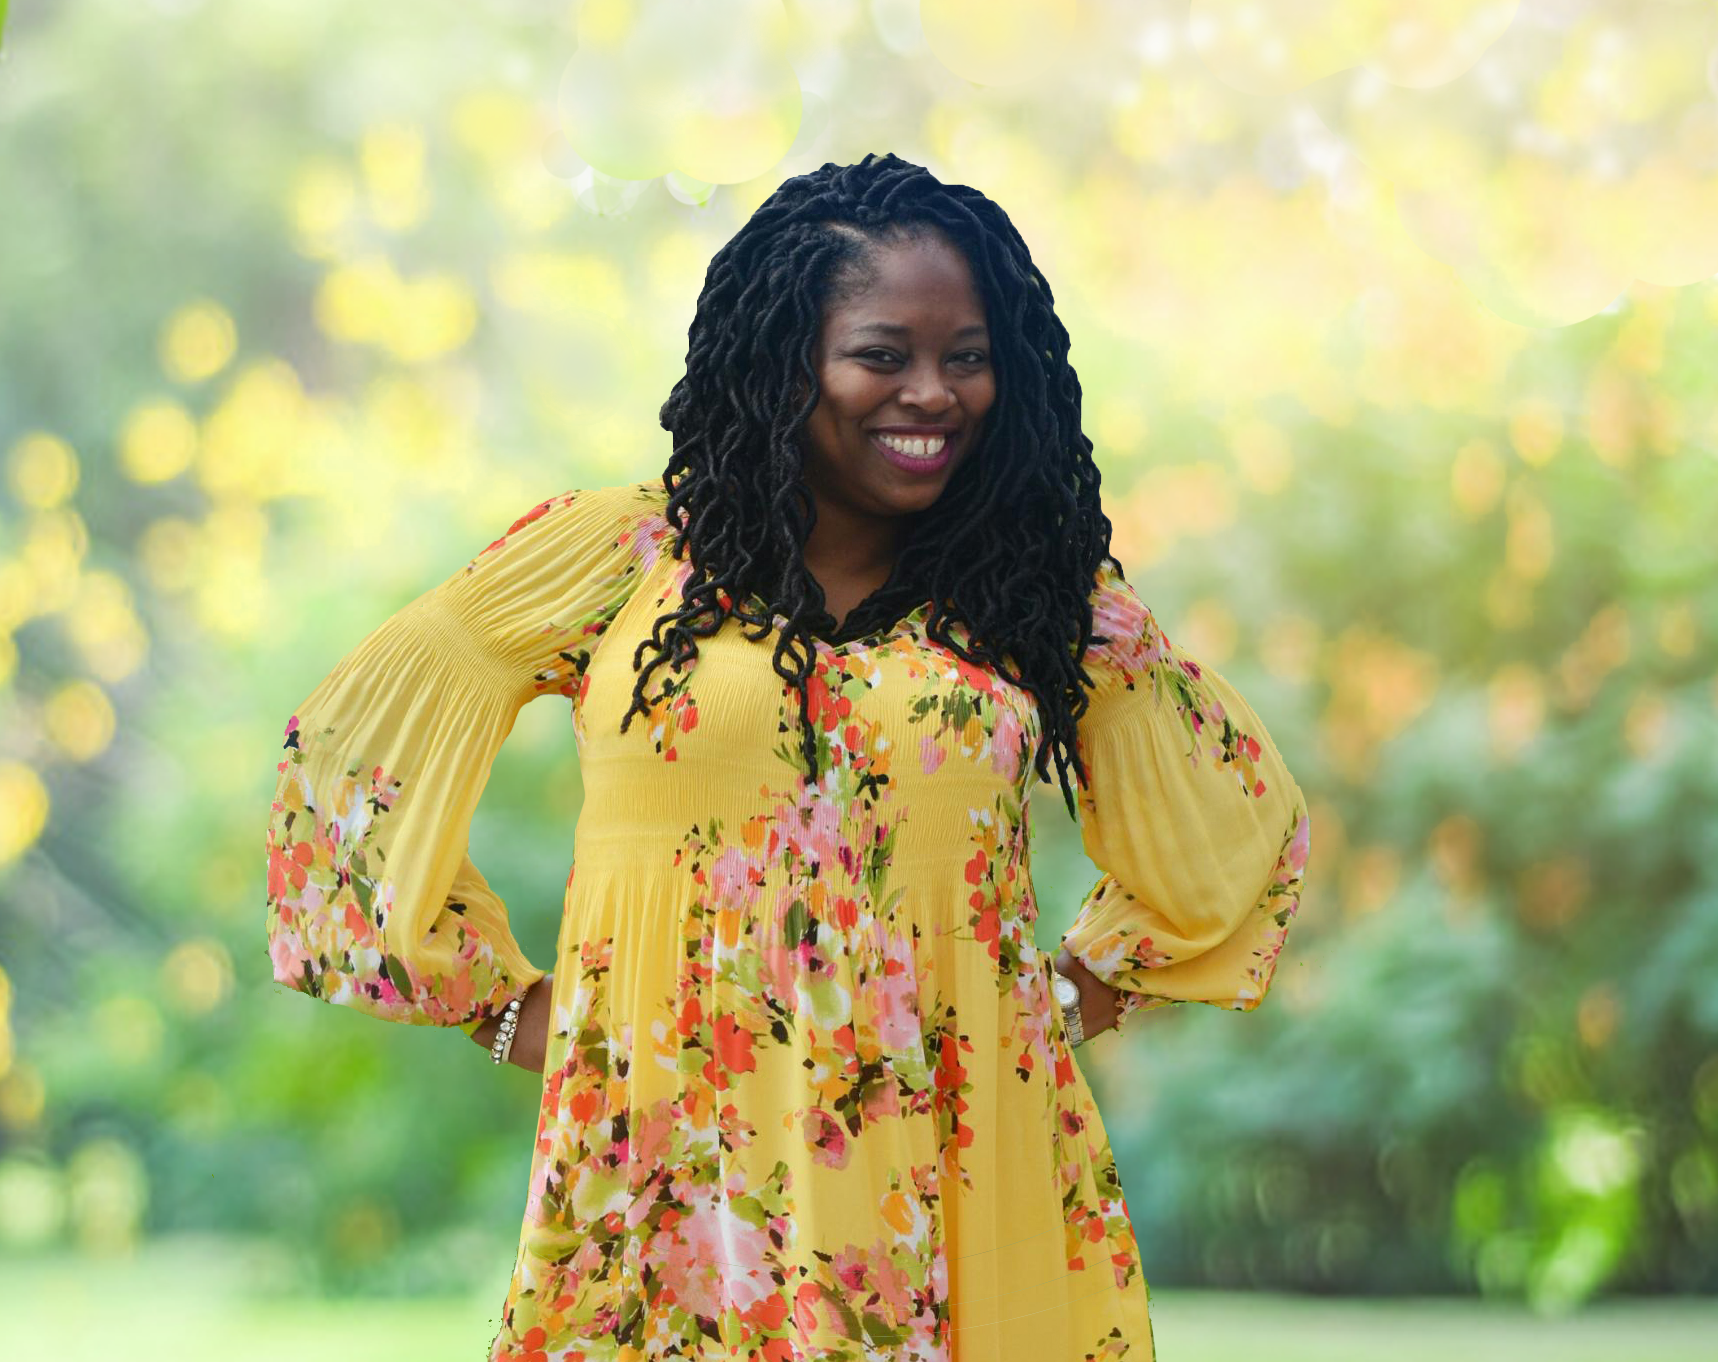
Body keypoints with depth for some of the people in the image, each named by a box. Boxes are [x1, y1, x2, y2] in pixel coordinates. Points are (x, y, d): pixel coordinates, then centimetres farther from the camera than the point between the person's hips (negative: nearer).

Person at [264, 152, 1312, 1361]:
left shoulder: (1044, 590, 6)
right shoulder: (617, 553, 1)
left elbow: (1249, 820, 20)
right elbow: (347, 742, 7)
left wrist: (1080, 992, 8)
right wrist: (501, 999, 5)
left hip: (952, 1206, 1)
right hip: (678, 1183, -1)